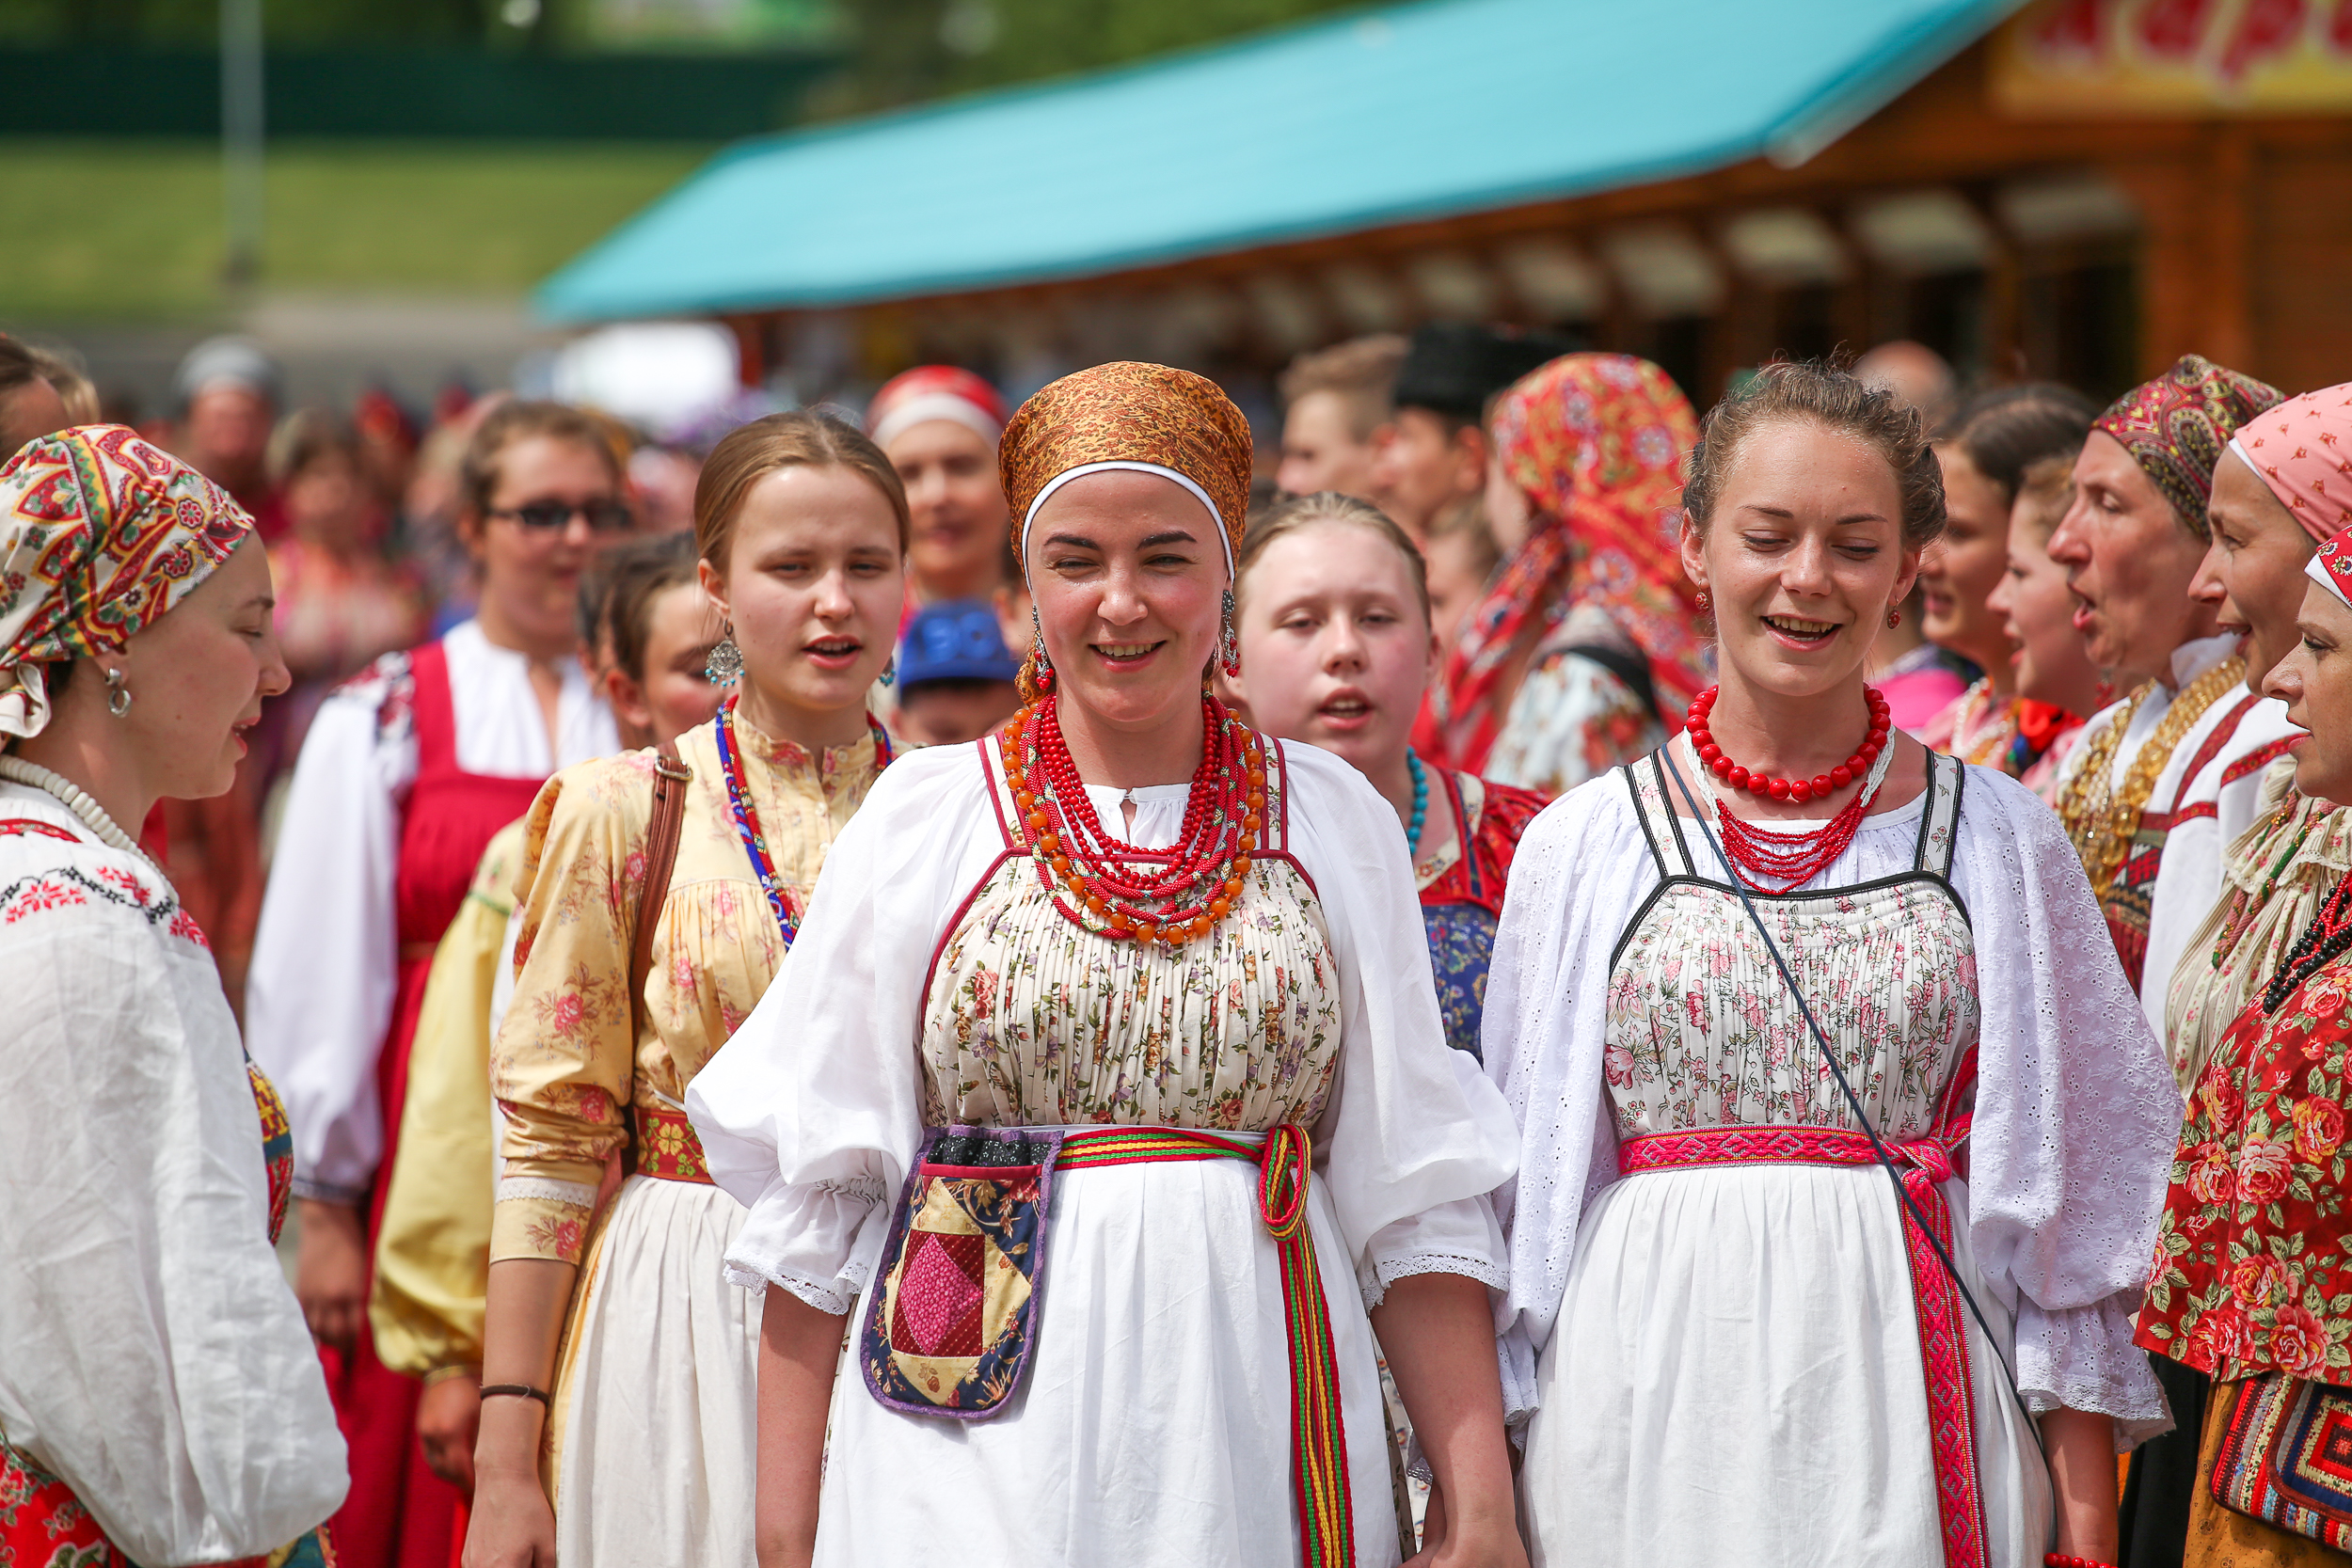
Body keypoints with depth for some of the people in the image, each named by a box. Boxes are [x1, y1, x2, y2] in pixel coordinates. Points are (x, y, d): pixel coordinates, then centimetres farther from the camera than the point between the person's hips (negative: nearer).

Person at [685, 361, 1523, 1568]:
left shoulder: (1333, 822, 6)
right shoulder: (925, 818, 3)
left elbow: (1411, 1197, 5)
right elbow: (815, 1202, 3)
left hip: (1256, 1454, 1)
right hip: (979, 1454, -1)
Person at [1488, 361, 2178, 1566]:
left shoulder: (1999, 840, 5)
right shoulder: (1580, 846, 6)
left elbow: (2077, 1196, 6)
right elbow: (1521, 1190, 9)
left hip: (1906, 1409, 0)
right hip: (1649, 1415, 0)